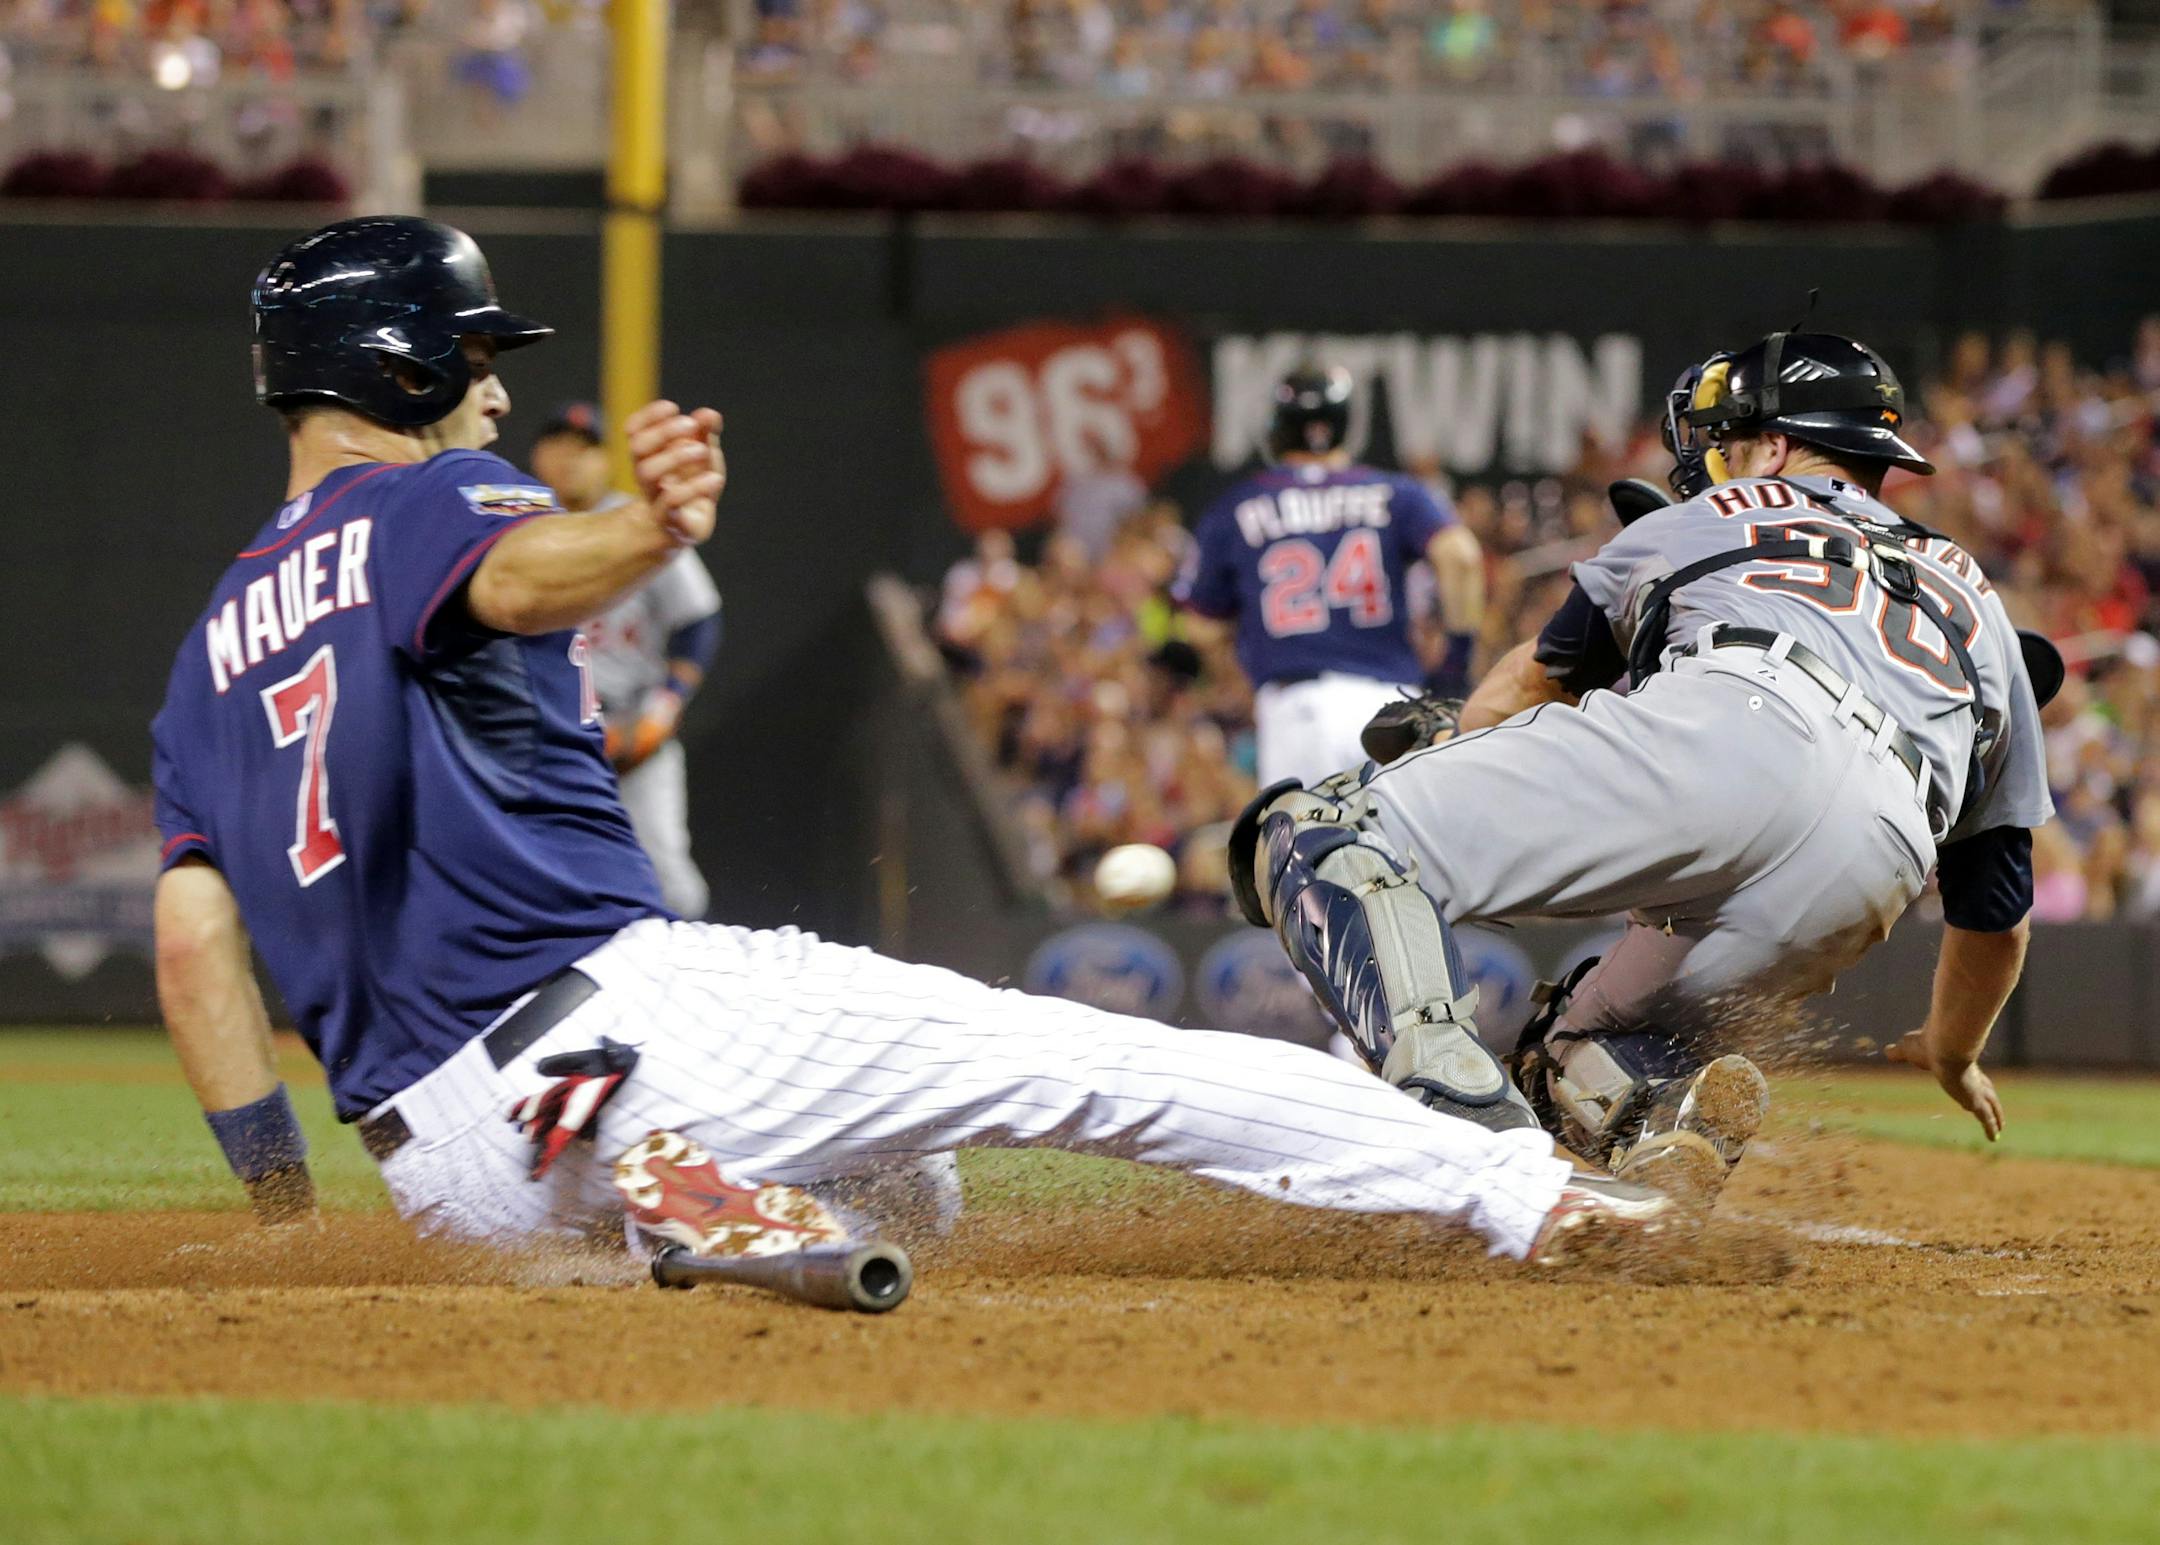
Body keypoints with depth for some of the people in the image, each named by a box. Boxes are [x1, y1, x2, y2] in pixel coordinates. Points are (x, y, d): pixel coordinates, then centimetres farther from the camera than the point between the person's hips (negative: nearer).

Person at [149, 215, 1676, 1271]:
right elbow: (527, 579, -27)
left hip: (444, 1179, 7)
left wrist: (283, 1199, 14)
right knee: (1088, 1058, -2)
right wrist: (646, 534, -50)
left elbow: (194, 938, 11)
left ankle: (682, 1209, 6)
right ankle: (1513, 1189, -5)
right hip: (620, 1010, -7)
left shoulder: (217, 642, 19)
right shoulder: (429, 505, -1)